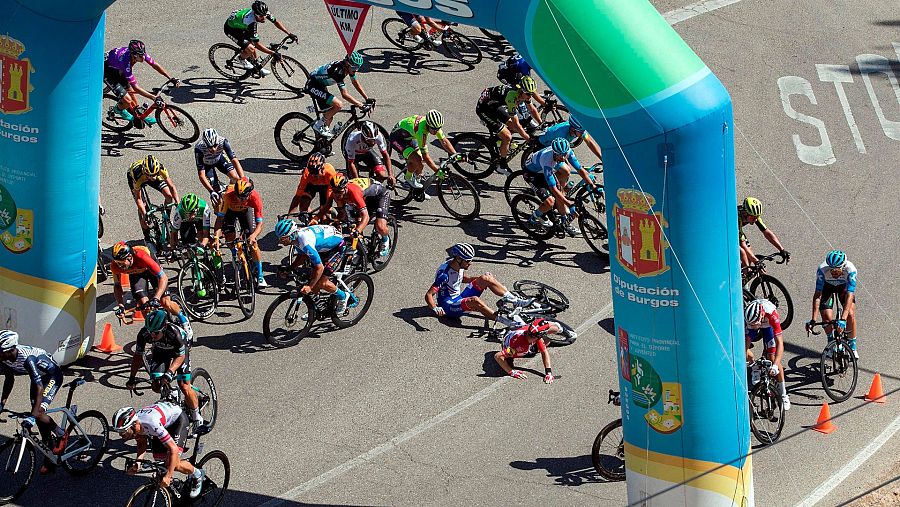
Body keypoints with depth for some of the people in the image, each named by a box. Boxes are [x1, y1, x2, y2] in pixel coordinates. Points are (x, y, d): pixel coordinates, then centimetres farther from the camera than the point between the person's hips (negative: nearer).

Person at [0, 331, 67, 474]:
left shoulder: (26, 358, -40)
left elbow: (39, 387, -42)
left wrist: (33, 416, -47)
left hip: (53, 375, -8)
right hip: (38, 376, 8)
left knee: (39, 413, -22)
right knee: (39, 418, 5)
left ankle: (61, 435, 5)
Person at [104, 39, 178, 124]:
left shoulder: (140, 53, -23)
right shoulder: (126, 62, -41)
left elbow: (155, 65, -10)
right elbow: (136, 87, -37)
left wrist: (171, 78, -15)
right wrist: (154, 97, -39)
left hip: (117, 69, 7)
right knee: (127, 100, -12)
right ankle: (118, 109, 21)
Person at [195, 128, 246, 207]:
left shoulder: (223, 142, -37)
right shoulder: (199, 148, -40)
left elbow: (234, 160, -37)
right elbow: (201, 175, -39)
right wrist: (211, 191, -49)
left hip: (219, 157, 2)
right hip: (206, 163, -2)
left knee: (235, 178, -17)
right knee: (216, 190, -12)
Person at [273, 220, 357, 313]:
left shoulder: (305, 242, -37)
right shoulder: (296, 237, -11)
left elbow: (320, 267, -34)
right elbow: (302, 256, 8)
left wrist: (309, 286, -31)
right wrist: (289, 269, -6)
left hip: (337, 246, -9)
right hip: (325, 246, 9)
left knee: (321, 282, -13)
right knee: (313, 278, 5)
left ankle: (344, 297, 10)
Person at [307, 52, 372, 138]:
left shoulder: (349, 67, -10)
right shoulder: (338, 71, -35)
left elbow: (356, 83, 6)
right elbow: (345, 94, -35)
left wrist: (367, 99, 2)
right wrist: (361, 105, -34)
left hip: (321, 86, 9)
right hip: (313, 86, -9)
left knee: (329, 117, 10)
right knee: (338, 105, -22)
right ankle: (318, 125, -8)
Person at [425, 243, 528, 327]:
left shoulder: (458, 266, -3)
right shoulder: (444, 273, -27)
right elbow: (428, 295, -29)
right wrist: (435, 309, -48)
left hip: (459, 298, 9)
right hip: (449, 306, -9)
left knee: (485, 279, -3)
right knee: (475, 300, -38)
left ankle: (515, 300, -7)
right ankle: (502, 320, -37)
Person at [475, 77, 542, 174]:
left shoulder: (524, 93, -10)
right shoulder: (512, 97, -34)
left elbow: (533, 110, 10)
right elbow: (516, 124, -28)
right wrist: (528, 139, -20)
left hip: (495, 106, 9)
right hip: (484, 110, -9)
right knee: (507, 137, -12)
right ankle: (502, 166, 5)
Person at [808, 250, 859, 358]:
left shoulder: (851, 270, -40)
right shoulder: (822, 270, -38)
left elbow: (849, 296, -43)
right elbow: (817, 295, -36)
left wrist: (842, 319, -53)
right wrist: (813, 320, -43)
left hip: (844, 285, 0)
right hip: (827, 285, 0)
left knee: (850, 314, -15)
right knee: (827, 317, -13)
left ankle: (853, 347, 5)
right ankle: (831, 343, 15)